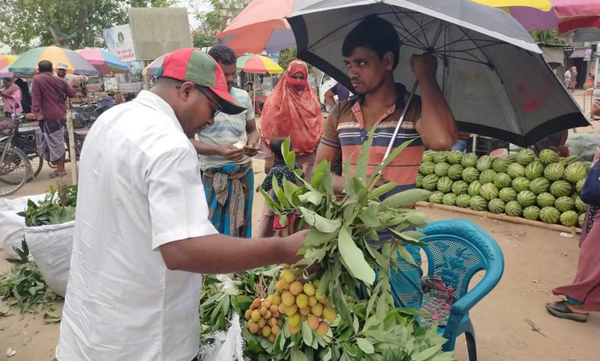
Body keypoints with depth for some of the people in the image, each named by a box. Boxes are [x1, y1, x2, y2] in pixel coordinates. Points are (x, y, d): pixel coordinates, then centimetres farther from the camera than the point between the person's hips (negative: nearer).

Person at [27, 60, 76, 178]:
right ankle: (61, 167, 21)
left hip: (50, 115, -6)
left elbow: (36, 96, -13)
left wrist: (35, 112, -19)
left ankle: (60, 169, 5)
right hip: (61, 114, 6)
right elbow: (72, 94, 11)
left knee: (55, 143, 0)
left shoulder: (37, 79, -5)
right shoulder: (60, 80, 9)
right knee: (59, 142, 15)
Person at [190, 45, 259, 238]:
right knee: (216, 229, 4)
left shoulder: (243, 96, 4)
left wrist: (252, 143, -10)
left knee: (242, 226, 17)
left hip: (244, 173, 4)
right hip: (214, 176, -4)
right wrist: (219, 150, -23)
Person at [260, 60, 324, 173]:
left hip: (308, 157, 3)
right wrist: (269, 160, -10)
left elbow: (318, 127, 11)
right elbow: (268, 132, -7)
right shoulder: (275, 100, -5)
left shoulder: (312, 99, 6)